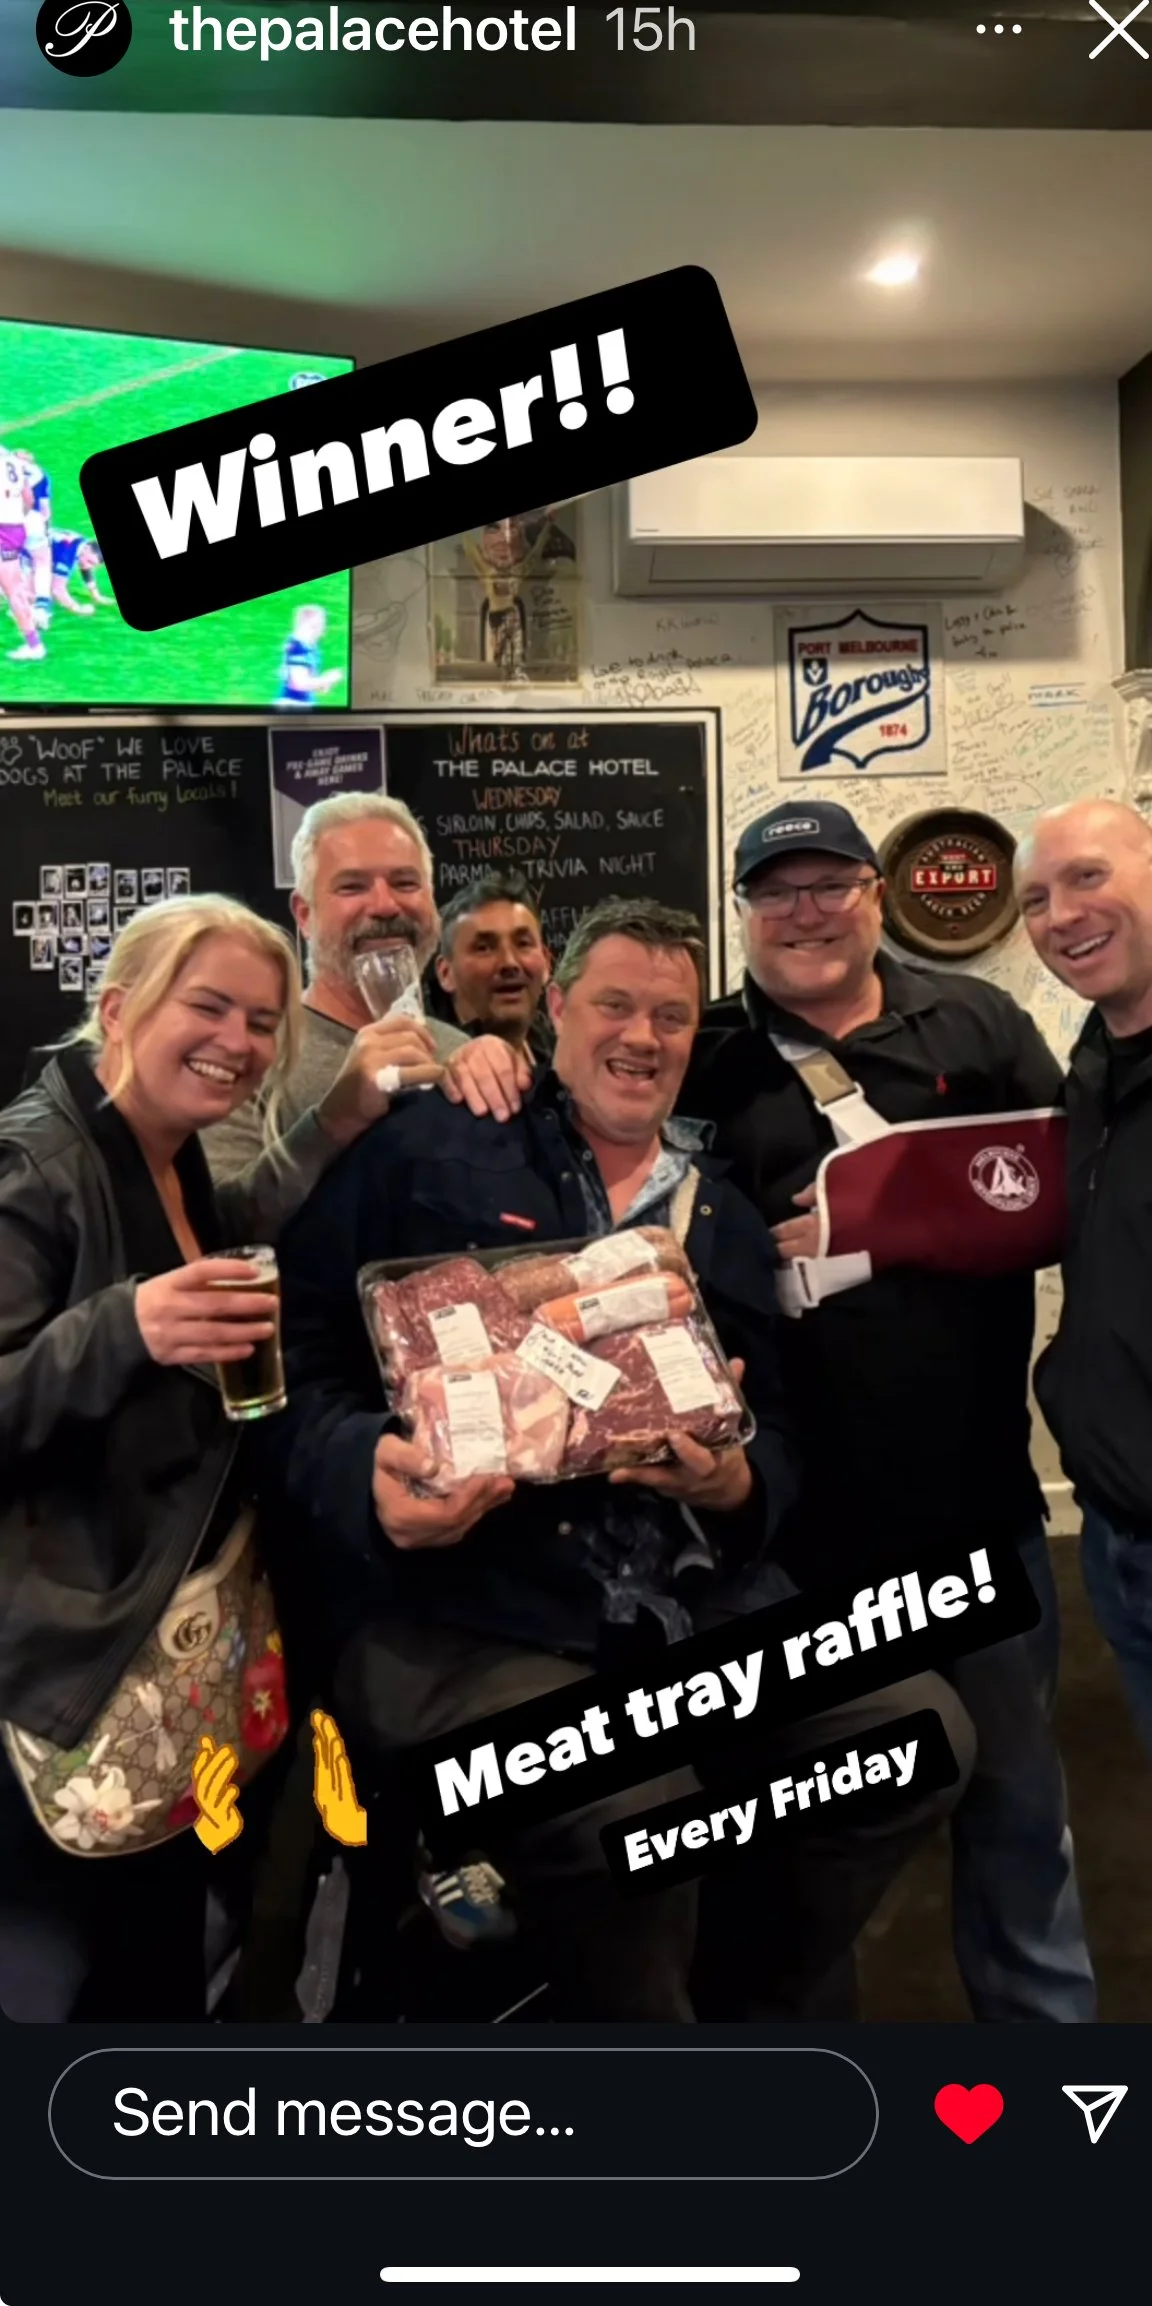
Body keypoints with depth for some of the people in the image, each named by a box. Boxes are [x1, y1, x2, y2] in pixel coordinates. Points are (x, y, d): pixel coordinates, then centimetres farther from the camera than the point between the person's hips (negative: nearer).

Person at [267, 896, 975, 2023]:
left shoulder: (724, 1215, 17)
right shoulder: (424, 1150, 1)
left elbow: (771, 1433, 16)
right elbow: (300, 1359, -2)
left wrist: (735, 1483, -8)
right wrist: (373, 1478, -21)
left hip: (695, 1599, 5)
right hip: (458, 1610, -5)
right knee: (632, 1816, -30)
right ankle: (636, 1991, 7)